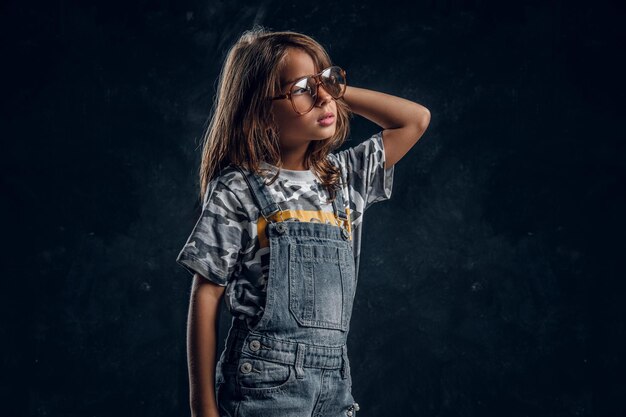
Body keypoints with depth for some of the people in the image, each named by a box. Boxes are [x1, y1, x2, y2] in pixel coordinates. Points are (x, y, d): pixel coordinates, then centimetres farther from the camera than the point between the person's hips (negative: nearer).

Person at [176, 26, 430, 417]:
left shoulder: (346, 177, 12)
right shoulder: (237, 190, -4)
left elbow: (416, 120, 18)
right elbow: (206, 297, -4)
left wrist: (342, 91, 9)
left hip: (334, 381, 5)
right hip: (265, 382, -5)